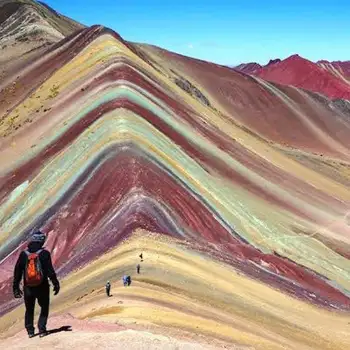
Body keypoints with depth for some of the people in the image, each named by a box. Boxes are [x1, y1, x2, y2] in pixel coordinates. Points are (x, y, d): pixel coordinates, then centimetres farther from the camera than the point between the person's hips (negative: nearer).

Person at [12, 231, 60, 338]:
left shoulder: (23, 254, -1)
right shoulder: (44, 253, -11)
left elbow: (17, 271, 3)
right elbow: (50, 270, -13)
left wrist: (16, 286, 11)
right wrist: (55, 283, -5)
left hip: (28, 288, 3)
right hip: (42, 287, -3)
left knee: (29, 309, 19)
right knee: (44, 308, 14)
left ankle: (30, 331, 19)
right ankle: (42, 329, 6)